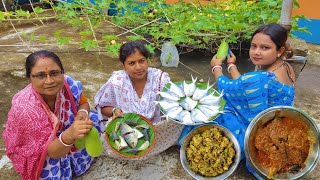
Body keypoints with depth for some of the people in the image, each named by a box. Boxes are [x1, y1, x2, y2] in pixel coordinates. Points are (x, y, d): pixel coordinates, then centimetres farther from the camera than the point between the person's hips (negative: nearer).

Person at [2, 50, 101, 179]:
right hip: (32, 149, -5)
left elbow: (83, 103, -5)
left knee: (93, 118, -8)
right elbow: (51, 151, -34)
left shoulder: (68, 84, -27)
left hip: (62, 131, 5)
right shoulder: (26, 108, -38)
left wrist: (82, 113, -30)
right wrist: (70, 135, -56)